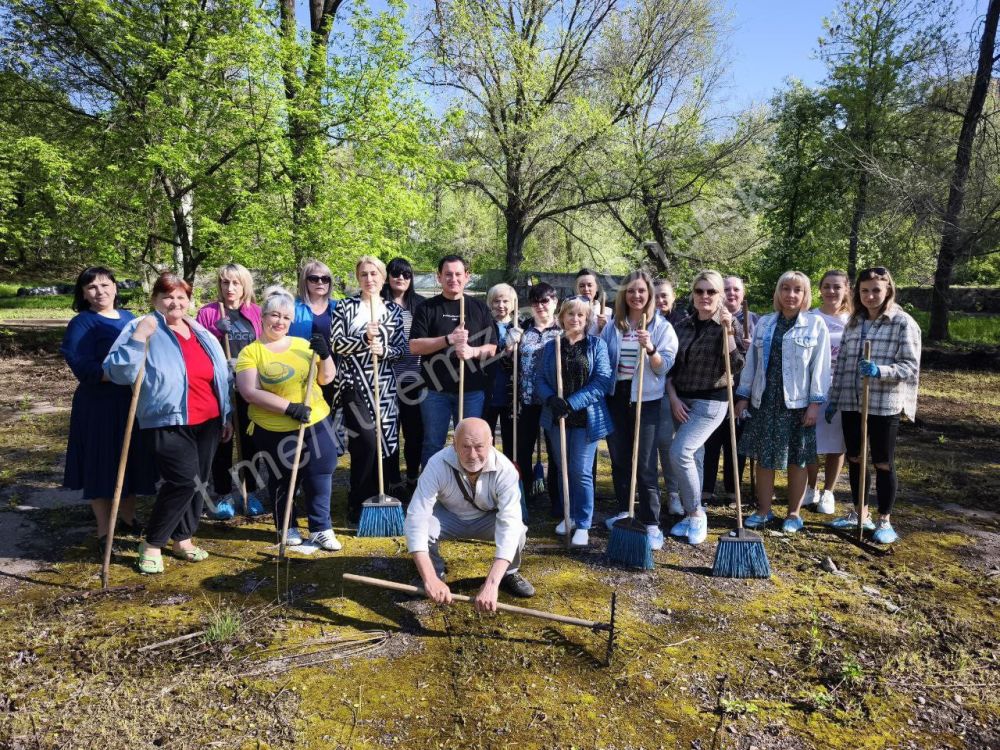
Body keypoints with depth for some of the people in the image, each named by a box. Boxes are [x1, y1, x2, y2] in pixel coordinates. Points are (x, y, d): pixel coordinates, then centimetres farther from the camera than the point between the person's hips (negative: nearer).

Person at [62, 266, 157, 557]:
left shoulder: (129, 318, 12)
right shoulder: (82, 323, -8)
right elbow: (83, 368, -19)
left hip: (134, 403, 6)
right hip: (100, 406, -6)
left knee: (131, 462, 15)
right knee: (102, 466, 1)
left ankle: (128, 518, 32)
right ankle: (104, 532, 13)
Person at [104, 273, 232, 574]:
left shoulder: (202, 333, 13)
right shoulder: (141, 328, -5)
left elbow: (221, 378, 19)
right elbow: (118, 373, -14)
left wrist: (226, 416, 18)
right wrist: (138, 339, -25)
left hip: (208, 421, 6)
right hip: (169, 420, -6)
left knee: (199, 481, 10)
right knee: (184, 481, -14)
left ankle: (183, 538, 27)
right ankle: (152, 544, 5)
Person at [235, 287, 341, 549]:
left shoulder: (303, 345, 7)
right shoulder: (250, 352, -5)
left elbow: (326, 379, 8)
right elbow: (250, 392, -16)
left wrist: (324, 354, -10)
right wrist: (289, 407, -23)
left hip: (316, 423, 3)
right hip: (274, 431, -3)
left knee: (318, 476, 5)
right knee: (282, 481, 12)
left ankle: (321, 529, 19)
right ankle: (287, 527, 31)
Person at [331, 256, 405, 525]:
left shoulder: (393, 310, 10)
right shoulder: (345, 307, 3)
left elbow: (401, 347, 6)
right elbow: (336, 344, -4)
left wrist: (383, 350, -14)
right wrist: (364, 338, -18)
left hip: (383, 384, 3)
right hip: (354, 382, -3)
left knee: (381, 442, 5)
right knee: (366, 441, -12)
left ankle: (374, 499, 21)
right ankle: (358, 504, 2)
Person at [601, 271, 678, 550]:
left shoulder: (662, 327, -2)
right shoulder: (612, 326, 8)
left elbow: (664, 368, -10)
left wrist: (650, 348, -25)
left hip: (646, 400, -4)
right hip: (615, 397, 4)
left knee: (645, 464, -4)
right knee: (618, 459, 13)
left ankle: (652, 524, 2)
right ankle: (624, 511, 29)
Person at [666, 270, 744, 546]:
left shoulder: (730, 325, -5)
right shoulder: (683, 326, 7)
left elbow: (736, 368, -15)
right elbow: (670, 367, 9)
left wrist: (728, 332, -22)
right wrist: (673, 398, -1)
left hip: (711, 401, -5)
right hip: (681, 401, 5)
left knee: (680, 452, -18)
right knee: (691, 456, 10)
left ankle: (696, 514, -1)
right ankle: (693, 513, 25)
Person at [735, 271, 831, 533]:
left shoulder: (815, 325, -1)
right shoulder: (764, 323, 9)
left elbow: (820, 366, -4)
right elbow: (751, 362, 10)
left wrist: (816, 402, -10)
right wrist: (743, 395, 8)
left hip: (797, 403, -3)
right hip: (764, 401, 3)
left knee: (797, 459, 7)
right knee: (763, 457, 8)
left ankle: (794, 513, 21)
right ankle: (763, 510, 21)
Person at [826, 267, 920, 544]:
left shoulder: (903, 323, -5)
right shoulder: (854, 322, 11)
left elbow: (910, 366, -10)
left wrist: (880, 371, -27)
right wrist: (833, 399, 10)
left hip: (884, 405, -5)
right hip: (851, 403, 5)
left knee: (883, 464, 5)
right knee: (854, 459, 13)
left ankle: (884, 521, 18)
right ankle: (859, 514, 28)